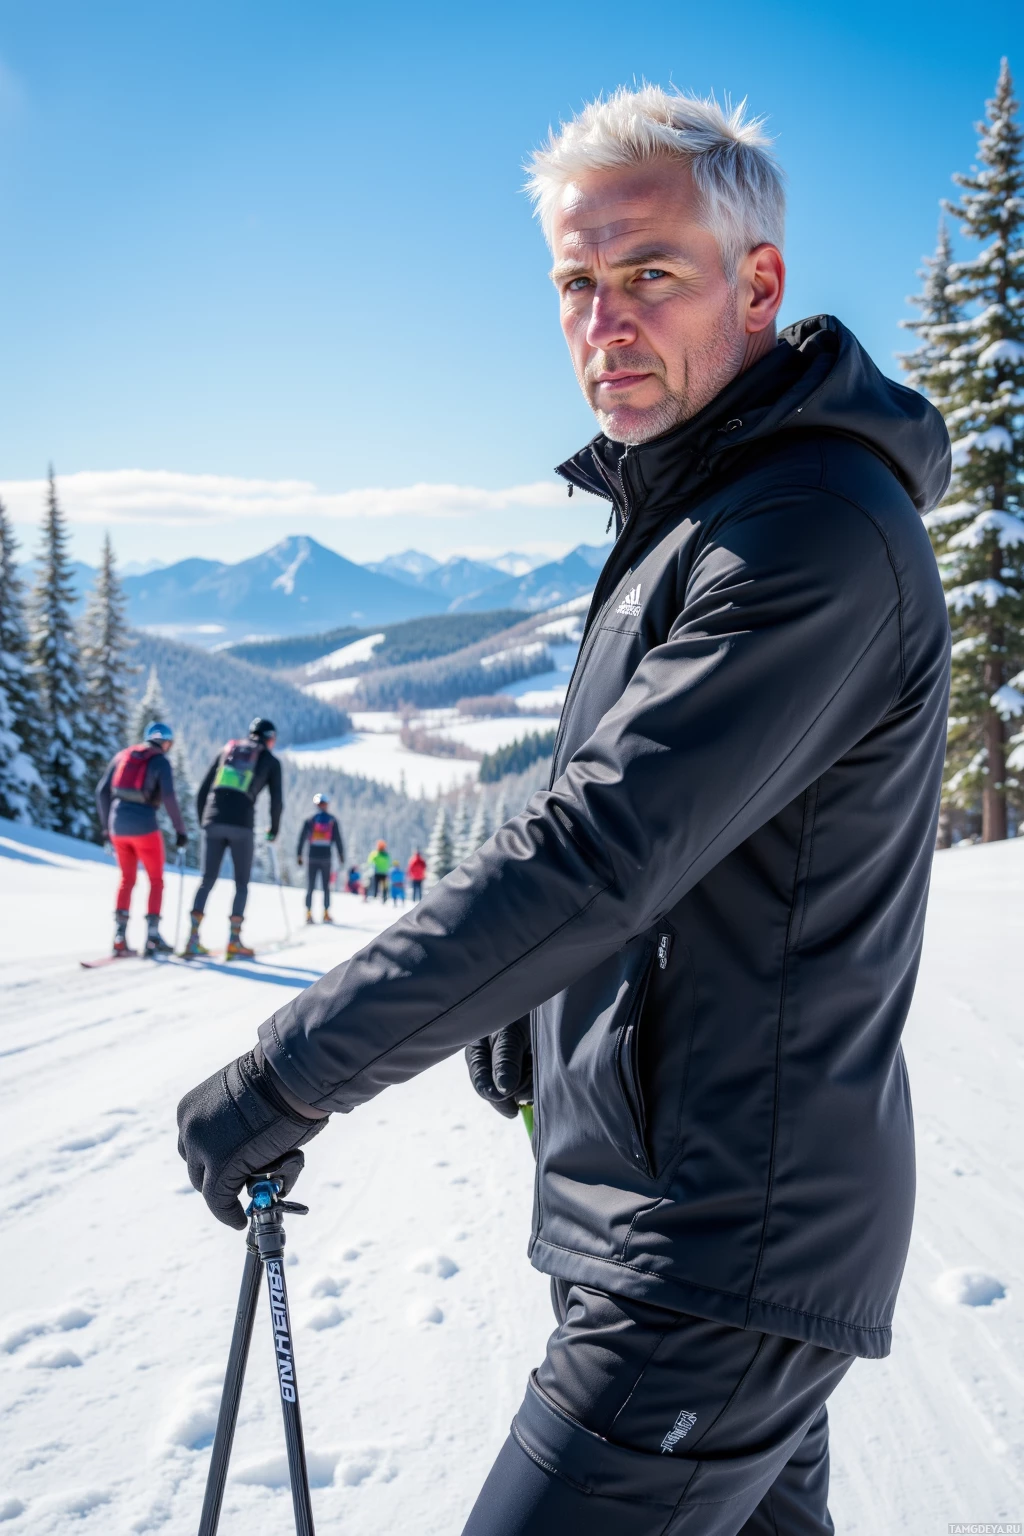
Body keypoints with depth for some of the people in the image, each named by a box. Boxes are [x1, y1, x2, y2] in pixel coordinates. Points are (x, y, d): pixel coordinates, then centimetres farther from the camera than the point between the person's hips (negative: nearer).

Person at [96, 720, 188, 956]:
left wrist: (106, 826, 18)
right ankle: (152, 936, 3)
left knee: (127, 880, 17)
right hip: (144, 827, -5)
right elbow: (169, 797, -12)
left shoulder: (122, 756, 14)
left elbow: (102, 791, 11)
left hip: (118, 827, 5)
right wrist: (180, 830, -5)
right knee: (156, 881, 10)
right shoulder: (161, 761, -2)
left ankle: (120, 936, 7)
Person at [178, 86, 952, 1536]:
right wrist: (526, 1024, 17)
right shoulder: (692, 515, 13)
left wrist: (289, 1074, -22)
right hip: (706, 1215, 10)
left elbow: (599, 848, -27)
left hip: (720, 1256, -10)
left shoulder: (818, 533, -20)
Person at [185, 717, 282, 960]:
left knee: (207, 879, 7)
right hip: (242, 825, -3)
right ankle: (234, 942, 0)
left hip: (213, 822, 3)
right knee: (242, 882, 8)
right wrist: (274, 829, 23)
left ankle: (193, 939, -2)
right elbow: (276, 801, 7)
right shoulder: (271, 761, 12)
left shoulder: (227, 750, 21)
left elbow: (203, 790, 17)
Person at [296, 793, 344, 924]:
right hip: (326, 858, 0)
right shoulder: (332, 821, 3)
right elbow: (338, 839, 1)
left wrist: (299, 855, 4)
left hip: (313, 857, 0)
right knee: (326, 887, 6)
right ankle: (326, 913, 1)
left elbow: (302, 838, 1)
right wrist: (341, 855, 6)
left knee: (310, 887, 3)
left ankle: (308, 913, -6)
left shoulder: (309, 820, 3)